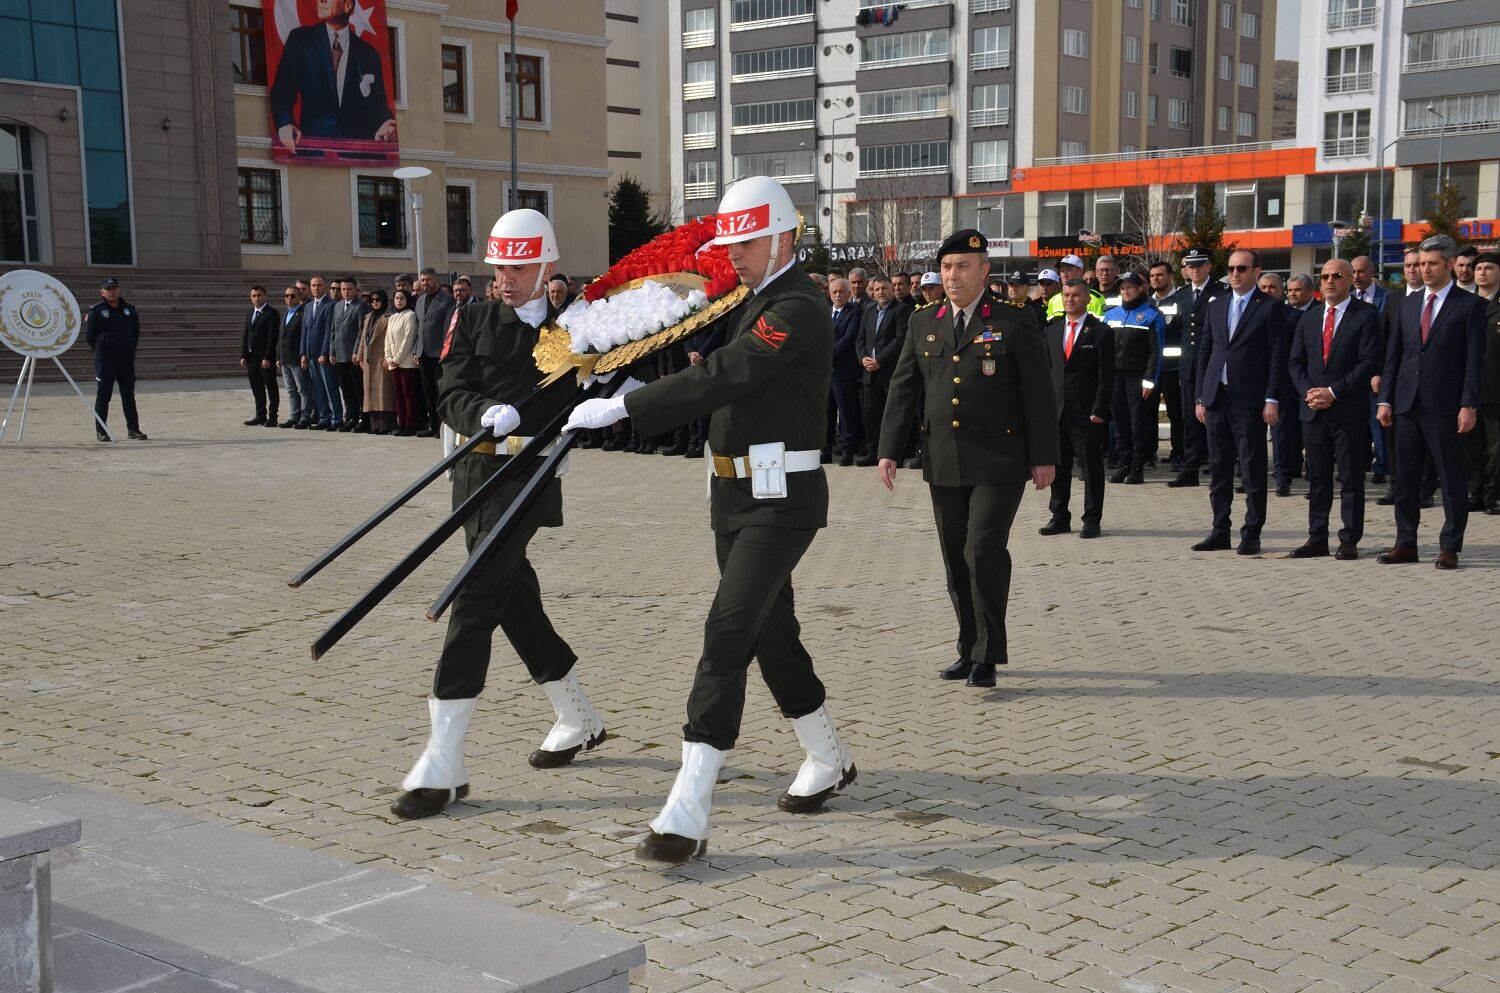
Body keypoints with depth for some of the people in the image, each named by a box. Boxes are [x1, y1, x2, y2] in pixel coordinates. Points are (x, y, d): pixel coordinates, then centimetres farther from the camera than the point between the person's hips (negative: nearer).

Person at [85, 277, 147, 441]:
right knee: (103, 395, 0)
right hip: (105, 360, -3)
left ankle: (133, 429, 12)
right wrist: (101, 350, 2)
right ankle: (101, 431, 5)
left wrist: (130, 347, 10)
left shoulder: (129, 309, 9)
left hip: (127, 359, 3)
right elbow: (89, 337, 0)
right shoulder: (96, 311, -3)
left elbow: (136, 332, 18)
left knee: (129, 395, 6)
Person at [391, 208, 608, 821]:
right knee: (514, 597, 15)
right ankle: (579, 722, 35)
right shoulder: (473, 320, 10)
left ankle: (443, 765, -10)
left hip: (529, 473, -5)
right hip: (476, 471, 5)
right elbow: (451, 395, -2)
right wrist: (486, 413, -21)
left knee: (474, 601, -12)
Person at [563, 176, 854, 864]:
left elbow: (720, 378, -29)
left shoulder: (798, 309, -17)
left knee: (728, 634, -15)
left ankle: (687, 814, -16)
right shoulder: (756, 301, 15)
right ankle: (829, 761, 37)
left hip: (780, 501, -10)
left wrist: (620, 408, -29)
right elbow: (720, 380, 18)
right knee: (771, 630, 18)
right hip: (735, 496, 10)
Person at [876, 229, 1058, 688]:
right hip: (943, 462, 5)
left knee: (984, 550, -14)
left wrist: (1044, 457, -5)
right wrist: (889, 450, 4)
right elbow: (902, 391, 12)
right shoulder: (924, 325, 11)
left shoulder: (1016, 323, -1)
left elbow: (1039, 394, -2)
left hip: (997, 462, -5)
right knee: (956, 560, 9)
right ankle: (971, 650, 22)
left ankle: (987, 655, -2)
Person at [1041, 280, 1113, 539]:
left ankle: (1092, 520, 7)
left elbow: (1106, 375, -5)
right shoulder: (1051, 330, 12)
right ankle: (1059, 517, 18)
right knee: (1057, 466, 8)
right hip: (1056, 409, 4)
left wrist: (1099, 410, -12)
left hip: (1087, 411, -4)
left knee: (1091, 466, 0)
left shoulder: (1101, 332, -1)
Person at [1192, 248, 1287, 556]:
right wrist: (1201, 397, 10)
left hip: (1250, 402, -5)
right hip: (1217, 399, 5)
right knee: (1218, 469, 9)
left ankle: (1251, 534, 5)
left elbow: (1277, 355, -5)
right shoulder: (1216, 306, 14)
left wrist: (1271, 399, -12)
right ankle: (1220, 531, 17)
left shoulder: (1269, 308, -2)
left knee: (1253, 472, -1)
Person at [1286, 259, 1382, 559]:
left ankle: (1349, 540, 5)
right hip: (1313, 410, 5)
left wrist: (1333, 392, -15)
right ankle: (1317, 539, 13)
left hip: (1349, 410, -5)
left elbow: (1369, 362, -10)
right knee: (1317, 478, 8)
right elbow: (1295, 361, 13)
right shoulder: (1308, 317, 14)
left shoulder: (1366, 315, -2)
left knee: (1351, 478, 0)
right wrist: (1308, 391, -5)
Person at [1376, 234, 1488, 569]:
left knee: (1452, 479, 1)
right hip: (1408, 403, 5)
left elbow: (1474, 360, -6)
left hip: (1444, 405, -5)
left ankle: (1449, 548, 7)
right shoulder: (1409, 303, 13)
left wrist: (1469, 405, -13)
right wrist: (1386, 399, 7)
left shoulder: (1469, 305, -1)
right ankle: (1405, 544, 16)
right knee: (1404, 478, 8)